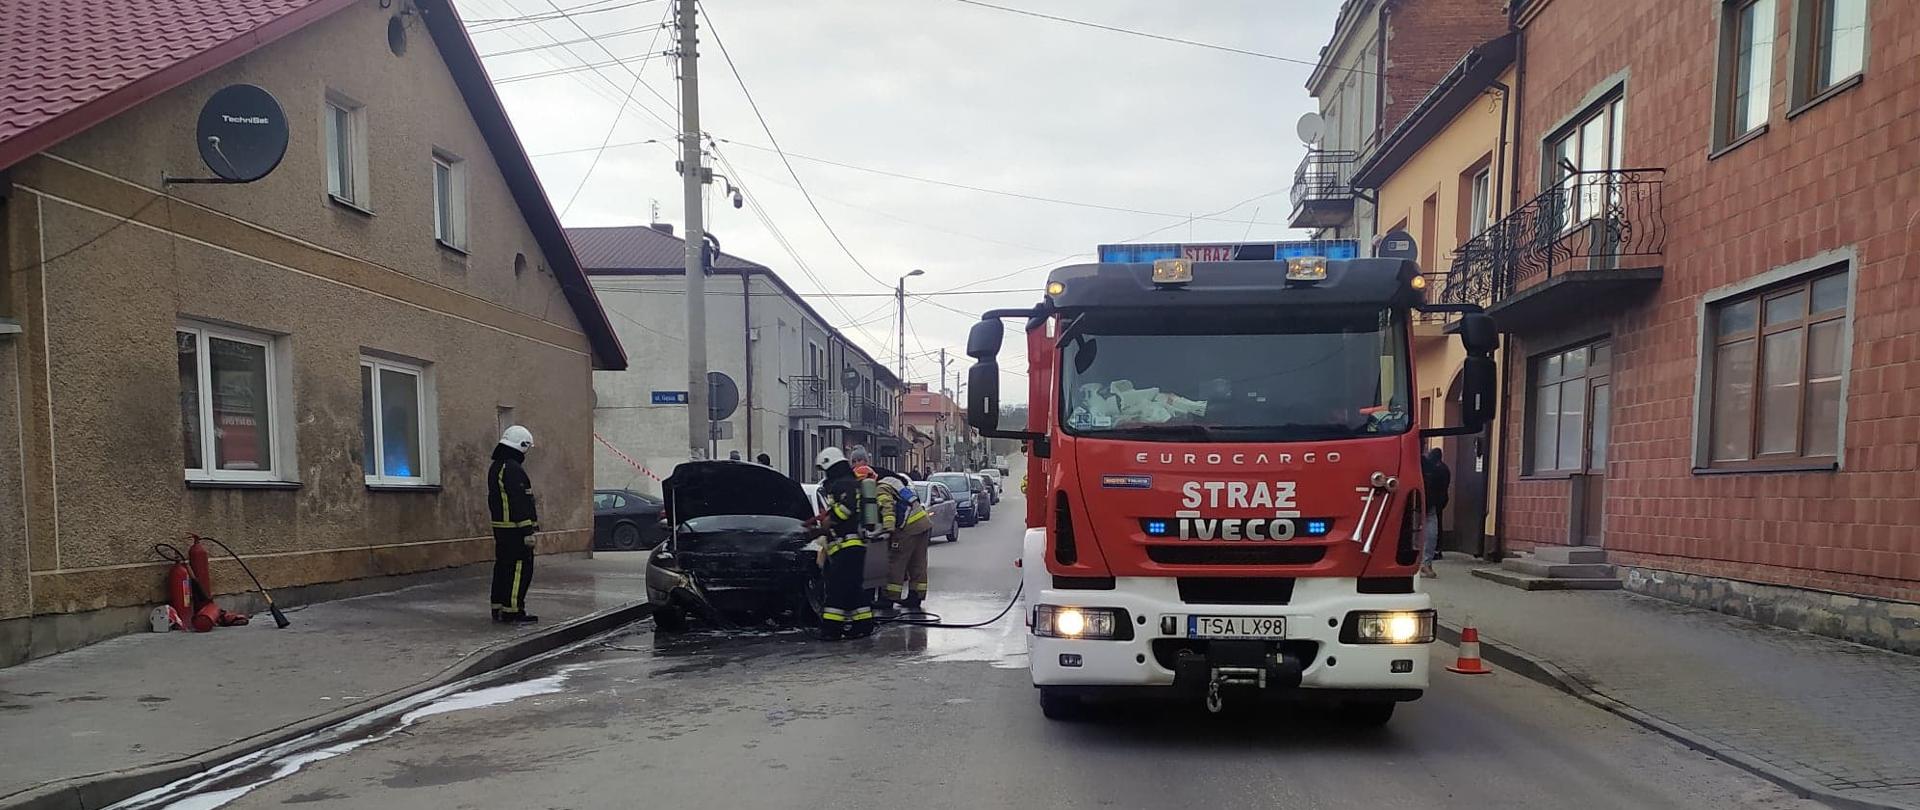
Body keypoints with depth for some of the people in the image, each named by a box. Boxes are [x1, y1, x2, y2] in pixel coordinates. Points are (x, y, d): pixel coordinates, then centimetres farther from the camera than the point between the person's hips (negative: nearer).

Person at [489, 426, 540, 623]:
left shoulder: (495, 468, 16)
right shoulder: (513, 469, -17)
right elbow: (519, 503, -21)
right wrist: (527, 532, -20)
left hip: (499, 526, 10)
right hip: (515, 530, -10)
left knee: (502, 567, 14)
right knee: (520, 569, -7)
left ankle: (498, 608, 19)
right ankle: (512, 611, -8)